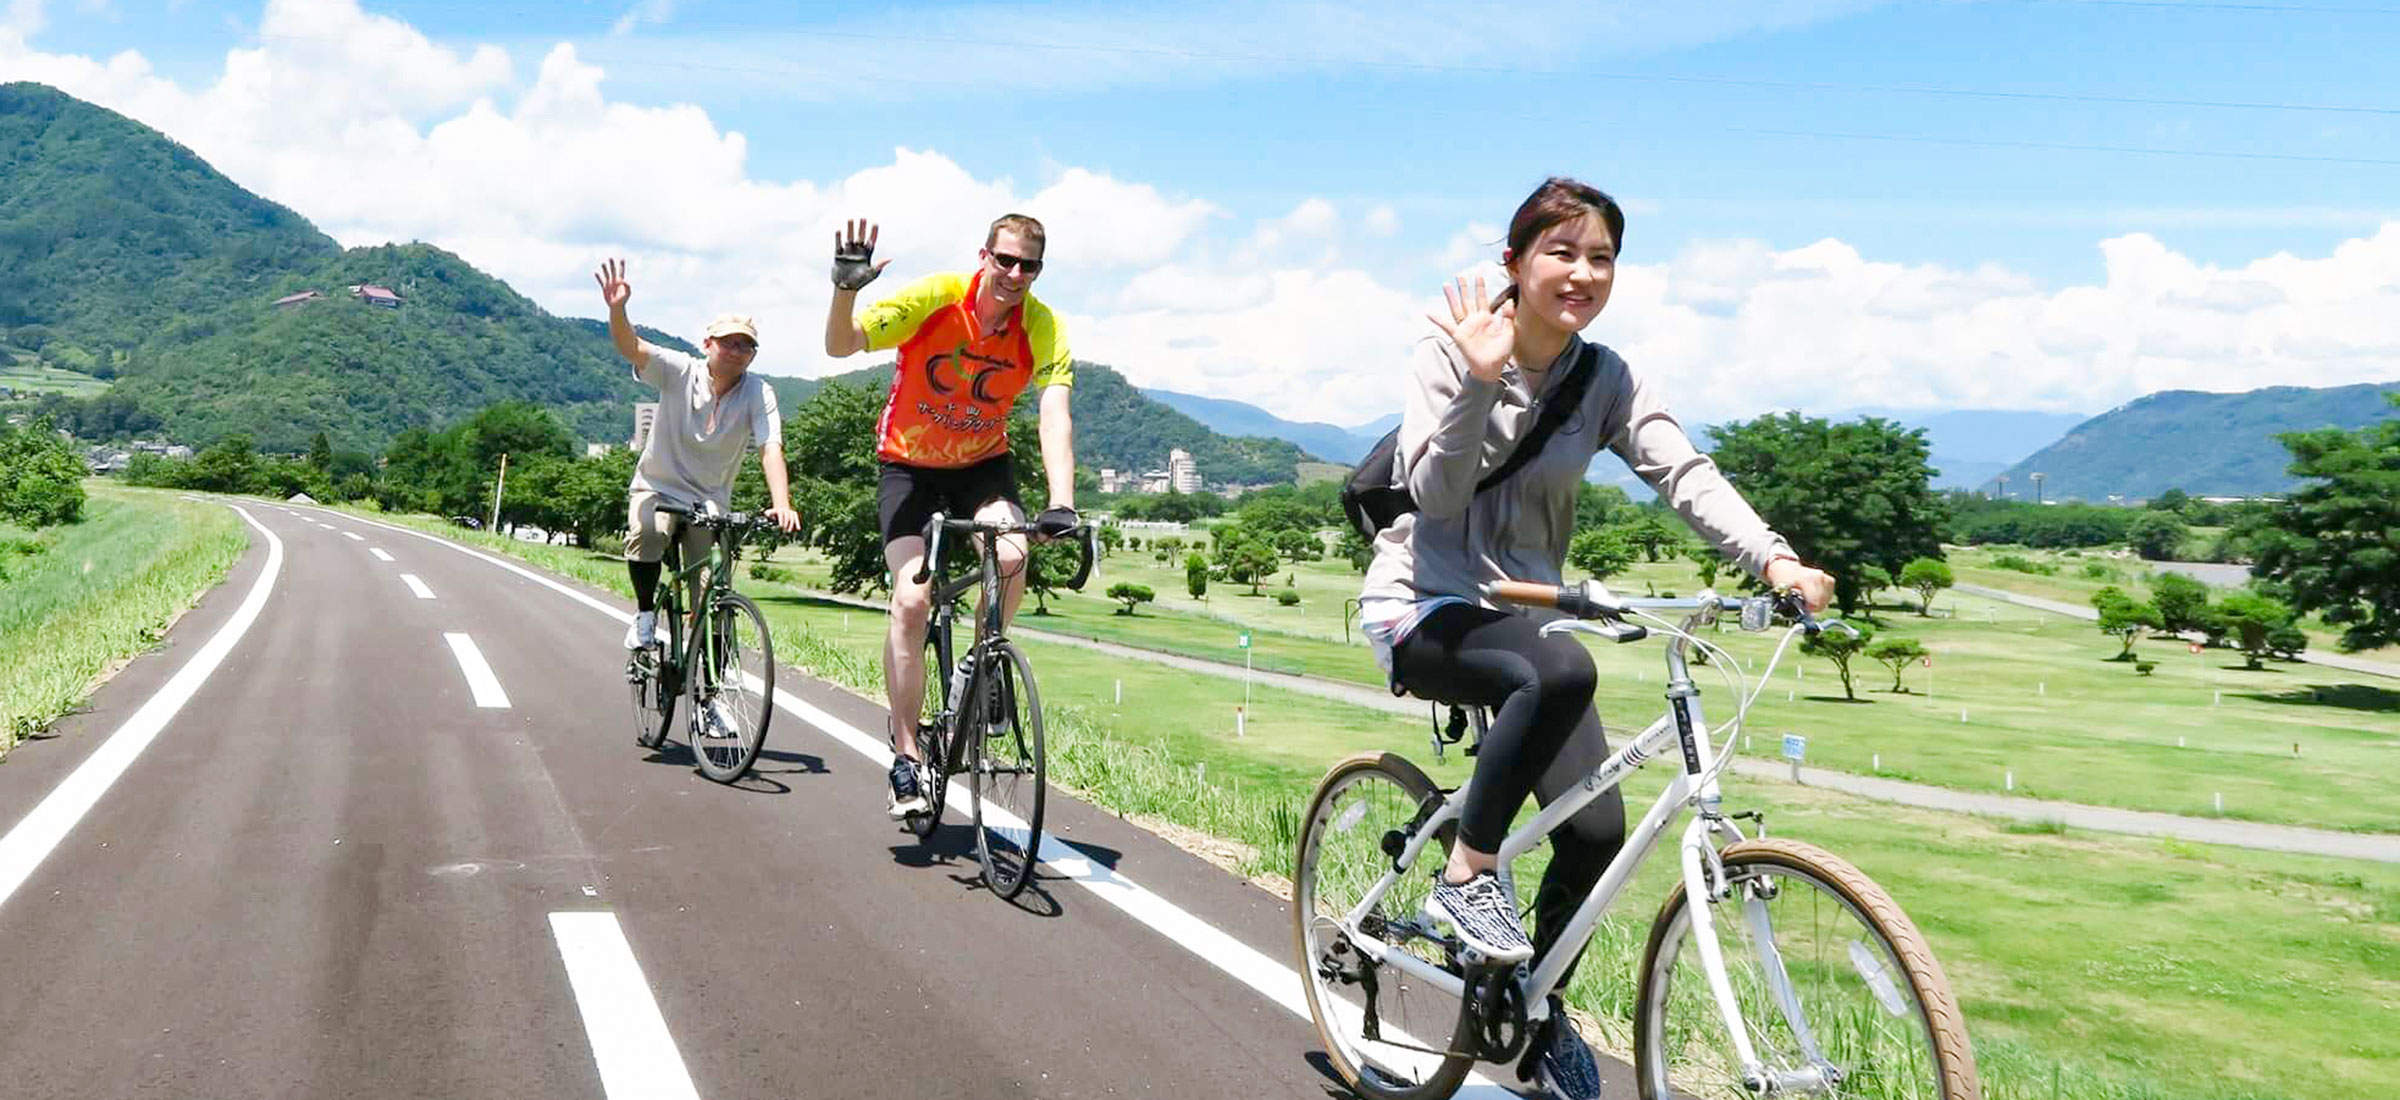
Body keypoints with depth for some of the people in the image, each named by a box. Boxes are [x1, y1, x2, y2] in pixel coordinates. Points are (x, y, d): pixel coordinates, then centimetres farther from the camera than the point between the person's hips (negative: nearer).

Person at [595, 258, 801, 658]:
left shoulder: (758, 393, -12)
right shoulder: (681, 372, -12)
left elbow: (771, 449, -23)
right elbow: (630, 348, -26)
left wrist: (782, 506, -39)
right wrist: (617, 309, -48)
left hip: (710, 502, 1)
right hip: (657, 488, -1)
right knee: (646, 533, -34)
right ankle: (645, 614, -10)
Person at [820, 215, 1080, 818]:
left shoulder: (1042, 327, -17)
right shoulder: (934, 298, -22)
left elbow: (1055, 415, -28)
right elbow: (841, 345, -26)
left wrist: (1061, 504, -41)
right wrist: (846, 288, -46)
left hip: (983, 463, 2)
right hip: (909, 465, -1)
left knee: (1010, 556, -28)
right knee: (912, 599, -17)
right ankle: (906, 754, -4)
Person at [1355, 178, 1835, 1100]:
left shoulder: (1608, 382, 0)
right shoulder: (1451, 352, -10)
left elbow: (1684, 473, -16)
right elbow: (1435, 492, -21)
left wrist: (1774, 558, -32)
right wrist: (1480, 381, -34)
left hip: (1523, 611, 5)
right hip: (1424, 608, -4)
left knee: (1597, 829, -7)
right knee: (1562, 669, -36)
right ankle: (1468, 875, -17)